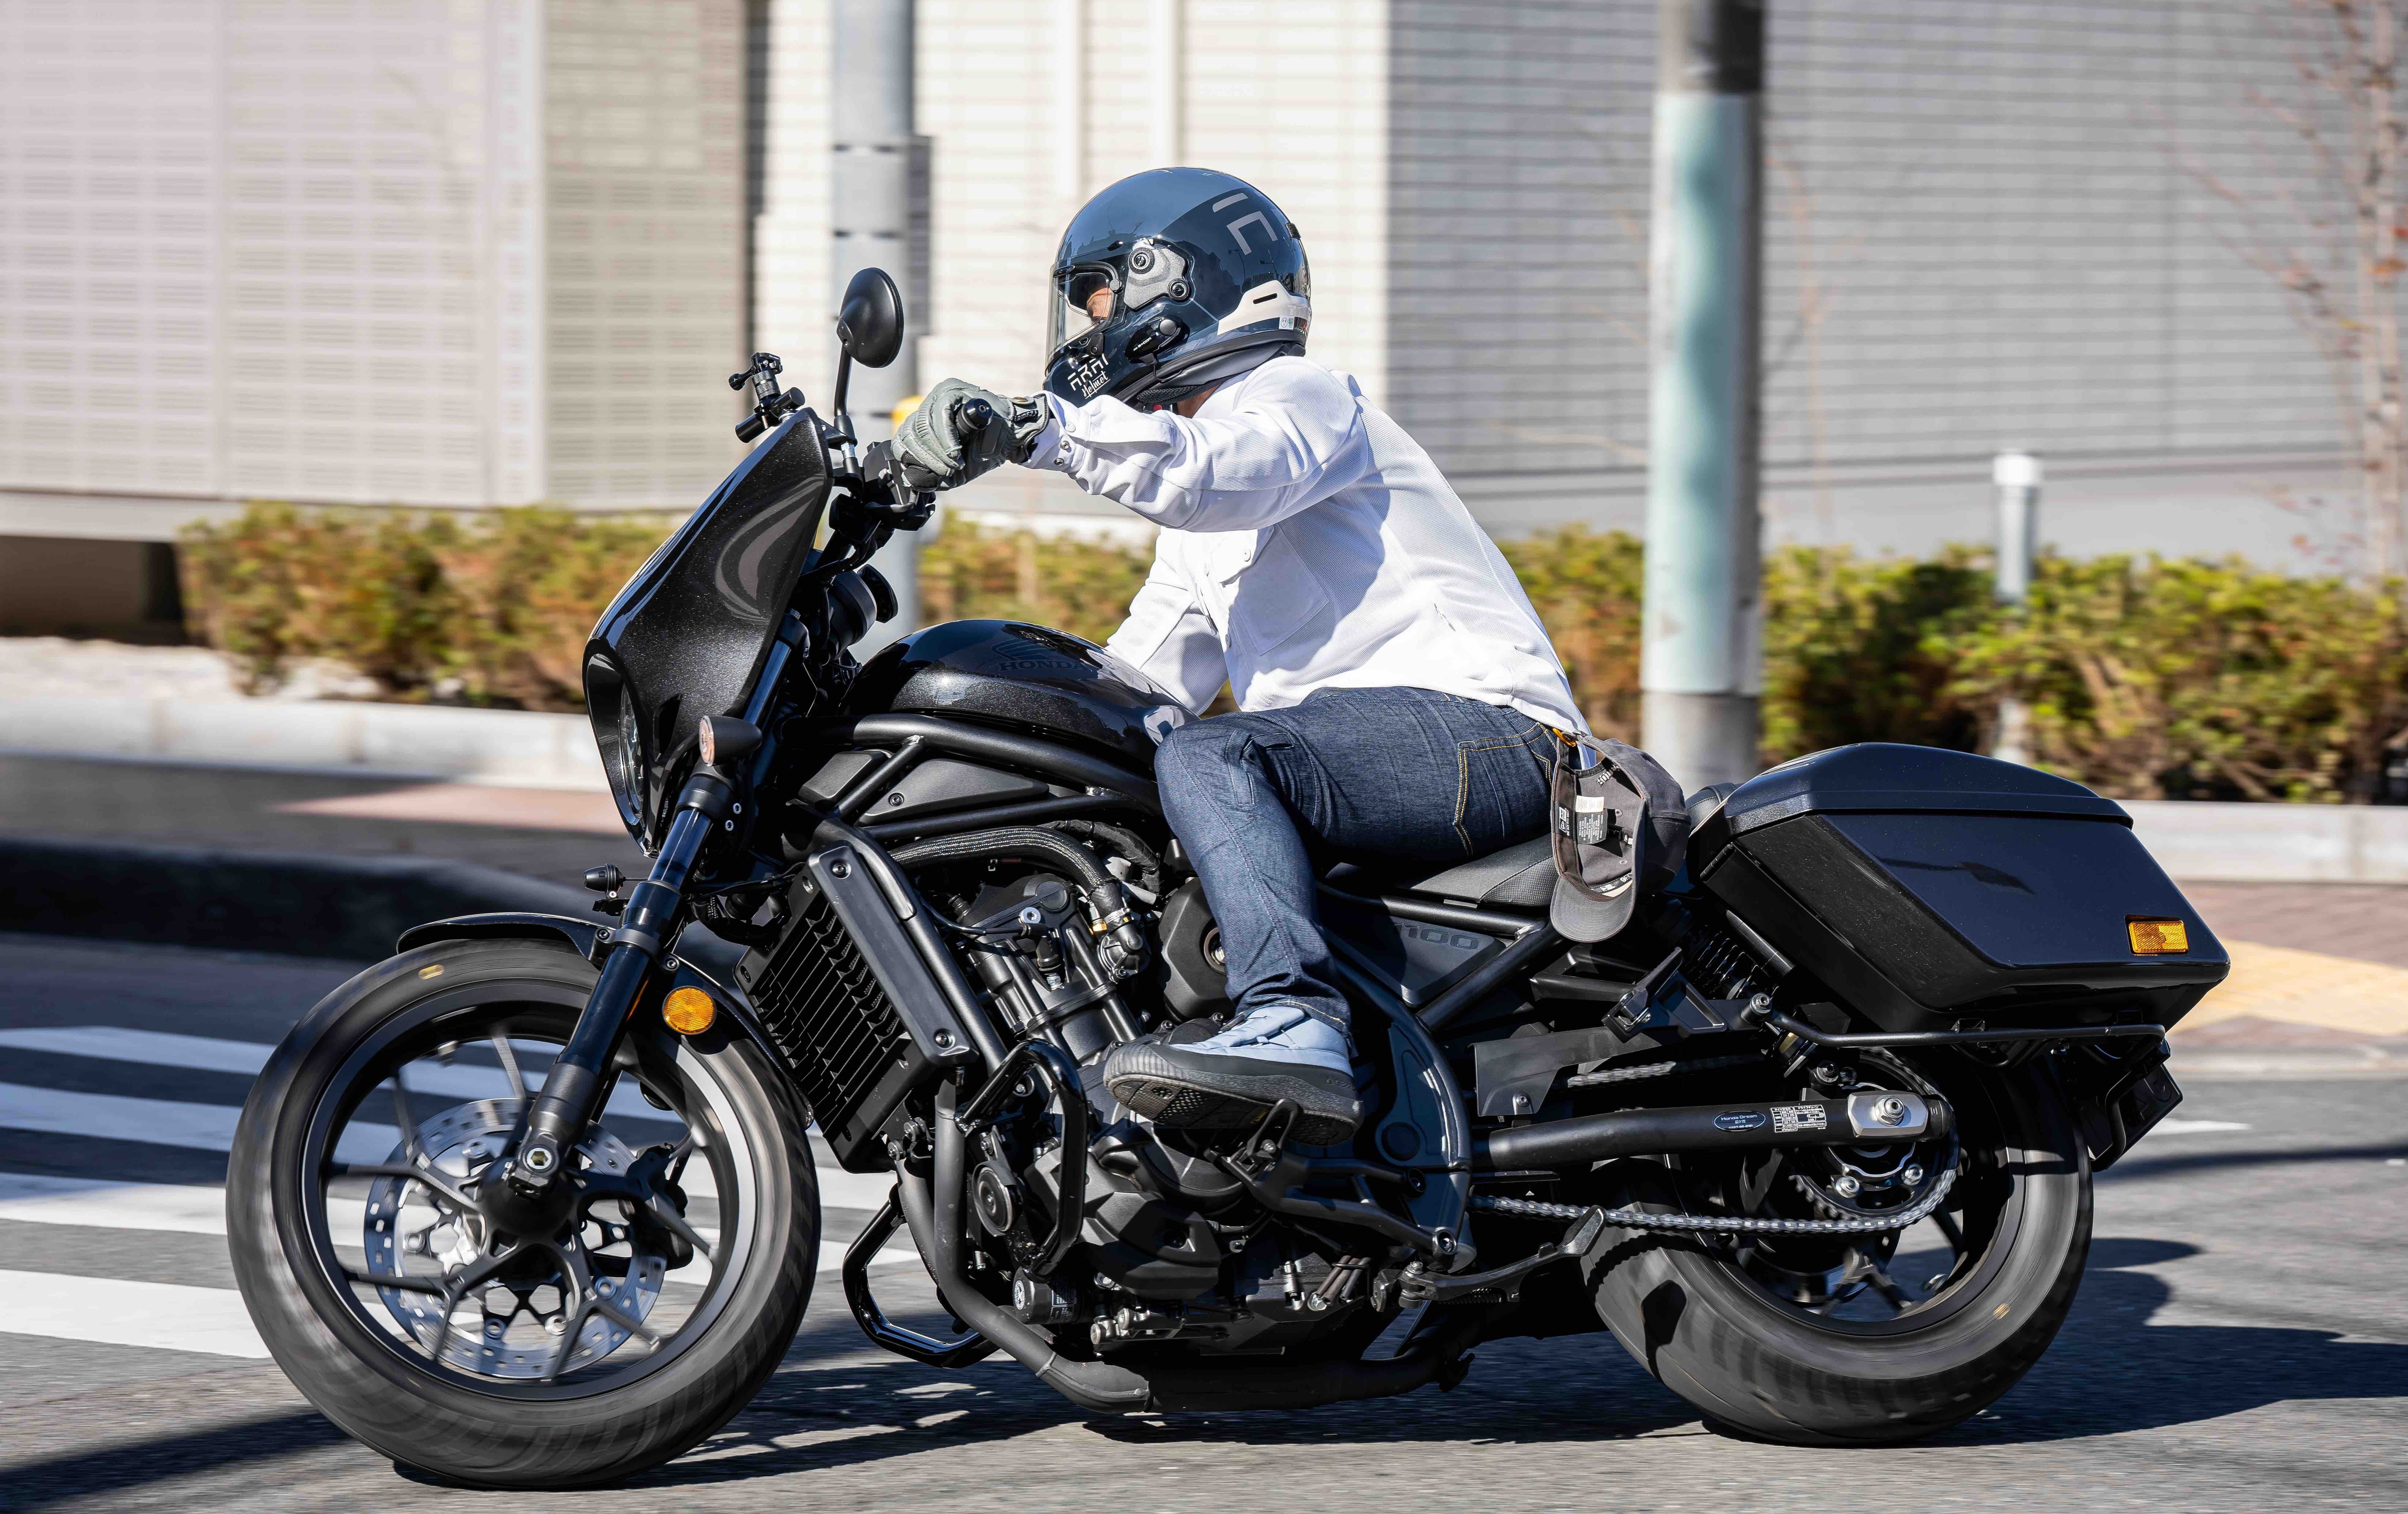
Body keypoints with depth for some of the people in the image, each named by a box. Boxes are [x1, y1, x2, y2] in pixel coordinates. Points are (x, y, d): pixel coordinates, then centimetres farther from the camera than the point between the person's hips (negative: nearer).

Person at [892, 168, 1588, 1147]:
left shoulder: (1295, 397, 0)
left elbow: (1218, 475, -24)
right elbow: (1138, 681, 30)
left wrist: (1031, 428, -33)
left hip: (1482, 726, -10)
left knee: (1209, 760, -34)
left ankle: (1295, 1027, -52)